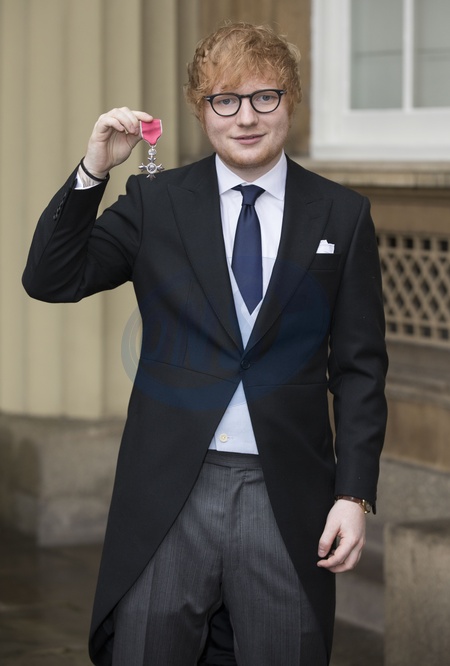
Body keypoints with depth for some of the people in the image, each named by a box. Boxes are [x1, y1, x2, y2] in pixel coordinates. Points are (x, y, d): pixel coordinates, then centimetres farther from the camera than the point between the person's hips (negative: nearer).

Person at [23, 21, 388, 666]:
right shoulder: (155, 201, 6)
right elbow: (51, 281, 0)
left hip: (288, 496, 0)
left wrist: (354, 493, -3)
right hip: (169, 490, 0)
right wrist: (93, 170, -11)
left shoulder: (342, 215, 5)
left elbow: (360, 367, 4)